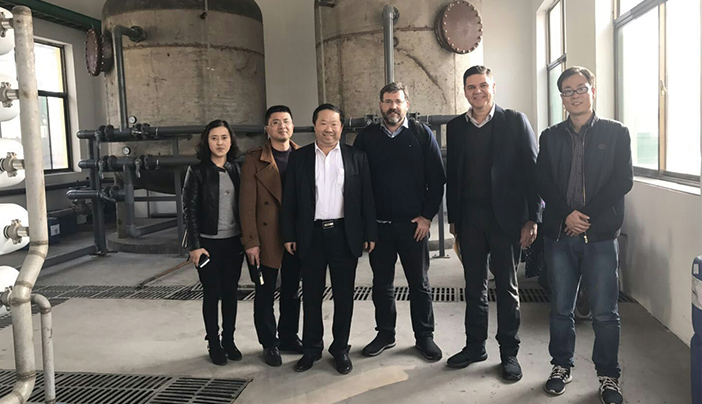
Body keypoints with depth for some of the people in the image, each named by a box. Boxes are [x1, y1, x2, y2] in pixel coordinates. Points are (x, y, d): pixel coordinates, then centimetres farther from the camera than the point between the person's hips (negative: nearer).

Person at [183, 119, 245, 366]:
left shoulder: (236, 170, 6)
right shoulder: (197, 172, -5)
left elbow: (242, 206, 9)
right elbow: (189, 210, -6)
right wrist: (195, 246, -10)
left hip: (234, 241, 3)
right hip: (209, 242, -3)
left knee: (230, 292, 11)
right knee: (212, 294, 6)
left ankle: (229, 341, 24)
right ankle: (213, 344, 20)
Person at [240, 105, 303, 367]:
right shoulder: (255, 160, -4)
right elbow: (247, 203, -7)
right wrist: (251, 241, -12)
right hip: (266, 238, -3)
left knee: (292, 291, 15)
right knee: (265, 293, 7)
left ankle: (289, 336, 33)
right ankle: (269, 343, 23)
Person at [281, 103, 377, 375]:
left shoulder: (356, 157, 3)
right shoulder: (298, 158, 5)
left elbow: (367, 198, 2)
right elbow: (289, 200, 4)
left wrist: (370, 234, -1)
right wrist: (289, 235, -1)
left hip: (345, 234, 0)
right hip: (311, 235, 1)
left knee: (343, 296, 8)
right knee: (311, 295, 9)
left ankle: (341, 349, 22)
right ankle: (311, 349, 23)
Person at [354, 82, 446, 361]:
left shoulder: (422, 134, 1)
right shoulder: (366, 137, 5)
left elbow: (436, 178, -1)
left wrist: (427, 215, -6)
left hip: (414, 224, -1)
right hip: (378, 224, 2)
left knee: (419, 283, 9)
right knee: (381, 283, 11)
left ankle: (424, 336, 22)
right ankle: (385, 334, 26)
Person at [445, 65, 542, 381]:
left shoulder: (515, 121, -2)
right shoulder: (456, 127, 8)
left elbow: (532, 170, -5)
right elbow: (452, 174, 11)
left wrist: (532, 218, -10)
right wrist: (452, 218, 9)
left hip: (505, 218, -3)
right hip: (469, 219, 3)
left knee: (507, 287, 7)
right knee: (474, 286, 12)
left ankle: (509, 352, 20)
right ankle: (475, 346, 25)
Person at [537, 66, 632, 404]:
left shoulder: (616, 133, 4)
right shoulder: (550, 137, 10)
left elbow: (623, 181, -5)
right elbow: (543, 183, 2)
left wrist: (587, 215, -13)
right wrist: (566, 215, -13)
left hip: (601, 235, -2)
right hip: (559, 234, 2)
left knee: (605, 312, 3)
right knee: (561, 308, 11)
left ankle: (608, 375, 19)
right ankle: (561, 365, 27)